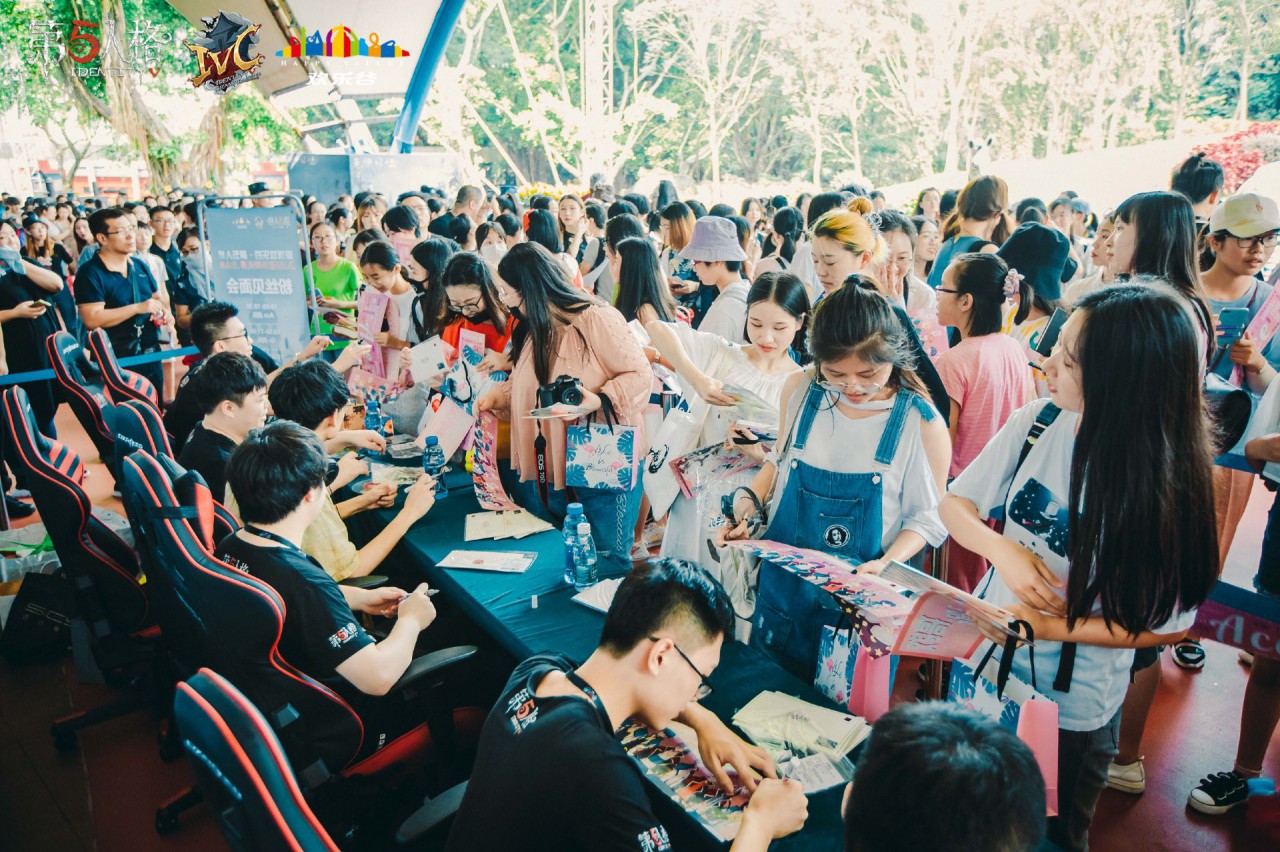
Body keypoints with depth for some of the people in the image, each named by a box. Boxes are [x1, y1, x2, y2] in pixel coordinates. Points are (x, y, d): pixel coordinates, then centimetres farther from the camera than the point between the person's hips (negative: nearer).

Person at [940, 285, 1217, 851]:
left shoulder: (1163, 484, -23)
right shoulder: (1038, 422, -13)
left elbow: (1166, 624, -16)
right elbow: (956, 505, -5)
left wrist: (1055, 626, -23)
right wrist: (1003, 550, -23)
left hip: (1071, 704, -3)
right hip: (987, 655, 4)